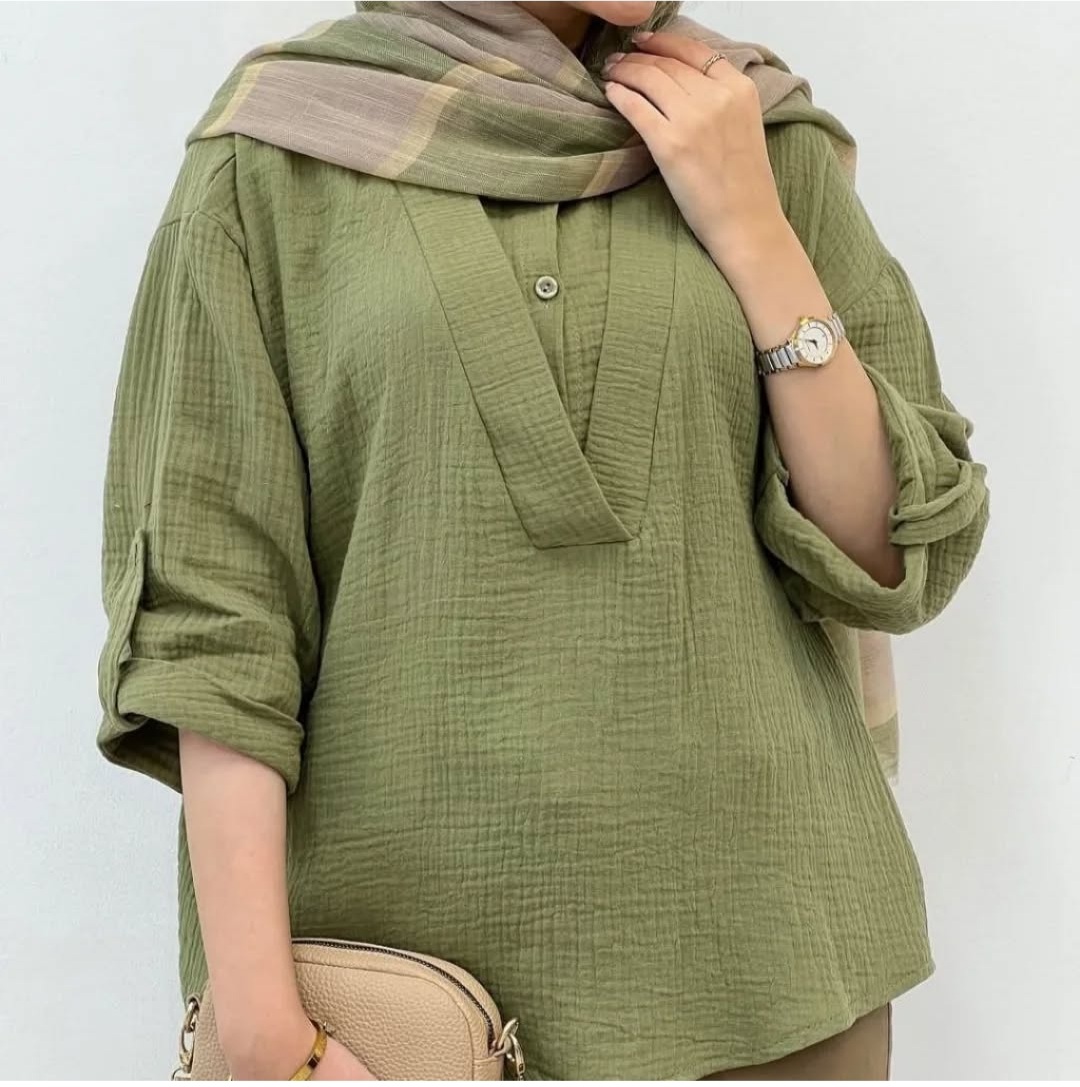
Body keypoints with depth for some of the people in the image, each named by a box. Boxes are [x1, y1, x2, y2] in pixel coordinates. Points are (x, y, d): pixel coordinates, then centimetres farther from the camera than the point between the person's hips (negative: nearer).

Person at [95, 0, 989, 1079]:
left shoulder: (764, 140, 4)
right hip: (405, 925, -1)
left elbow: (898, 558, 0)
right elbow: (211, 602, -7)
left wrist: (750, 230, -8)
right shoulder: (279, 153, -3)